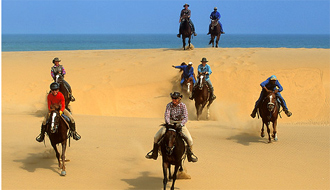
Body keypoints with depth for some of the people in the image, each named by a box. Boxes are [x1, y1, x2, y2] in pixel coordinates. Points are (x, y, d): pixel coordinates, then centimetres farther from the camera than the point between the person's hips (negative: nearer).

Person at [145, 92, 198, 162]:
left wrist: (180, 124, -37)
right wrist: (168, 123, -37)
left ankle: (190, 154, 9)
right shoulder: (169, 105, -7)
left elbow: (185, 118, -19)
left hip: (180, 124, -1)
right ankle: (154, 152, 11)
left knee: (189, 140, -19)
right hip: (170, 123, 2)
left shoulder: (183, 106, -11)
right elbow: (167, 115, -17)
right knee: (156, 137, -11)